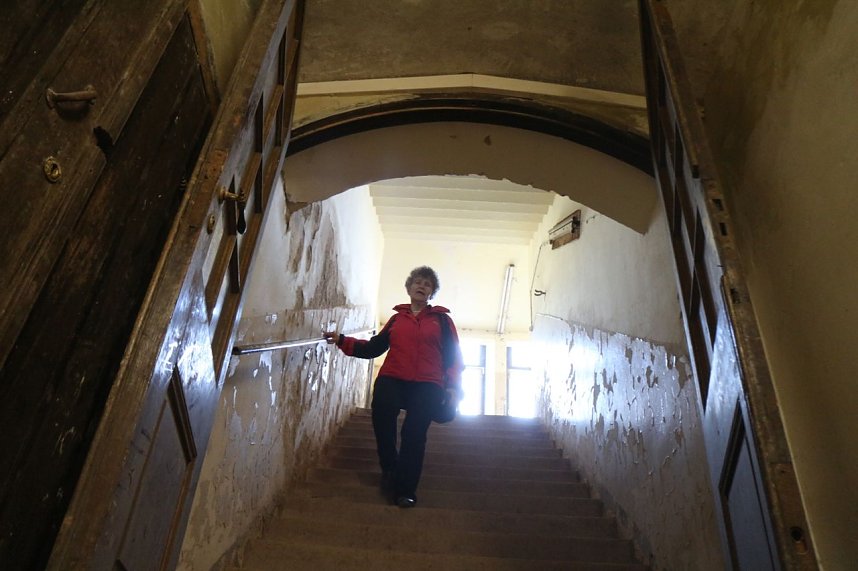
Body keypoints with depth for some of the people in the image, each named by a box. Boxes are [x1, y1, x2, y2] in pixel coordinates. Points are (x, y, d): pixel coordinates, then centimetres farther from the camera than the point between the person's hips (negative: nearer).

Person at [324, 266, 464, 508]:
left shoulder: (441, 319, 13)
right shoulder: (397, 317, 17)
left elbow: (454, 355, 10)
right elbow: (373, 347, 13)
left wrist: (453, 386, -1)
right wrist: (342, 340, 6)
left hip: (427, 385, -1)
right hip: (391, 379, 1)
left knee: (414, 434, -11)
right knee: (381, 412, -25)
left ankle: (405, 490, 8)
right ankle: (389, 469, -2)